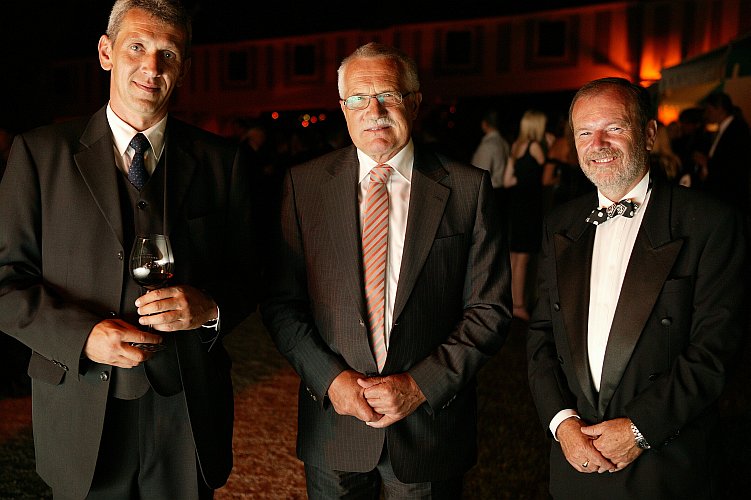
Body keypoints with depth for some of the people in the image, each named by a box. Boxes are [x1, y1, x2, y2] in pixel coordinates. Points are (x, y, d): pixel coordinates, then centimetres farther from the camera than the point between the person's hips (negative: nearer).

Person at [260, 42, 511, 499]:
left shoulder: (469, 188, -6)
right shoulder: (304, 184, -2)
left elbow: (490, 309, -5)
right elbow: (281, 302, -1)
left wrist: (421, 385, -13)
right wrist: (330, 377, -13)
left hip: (431, 423, 0)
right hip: (334, 422, 1)